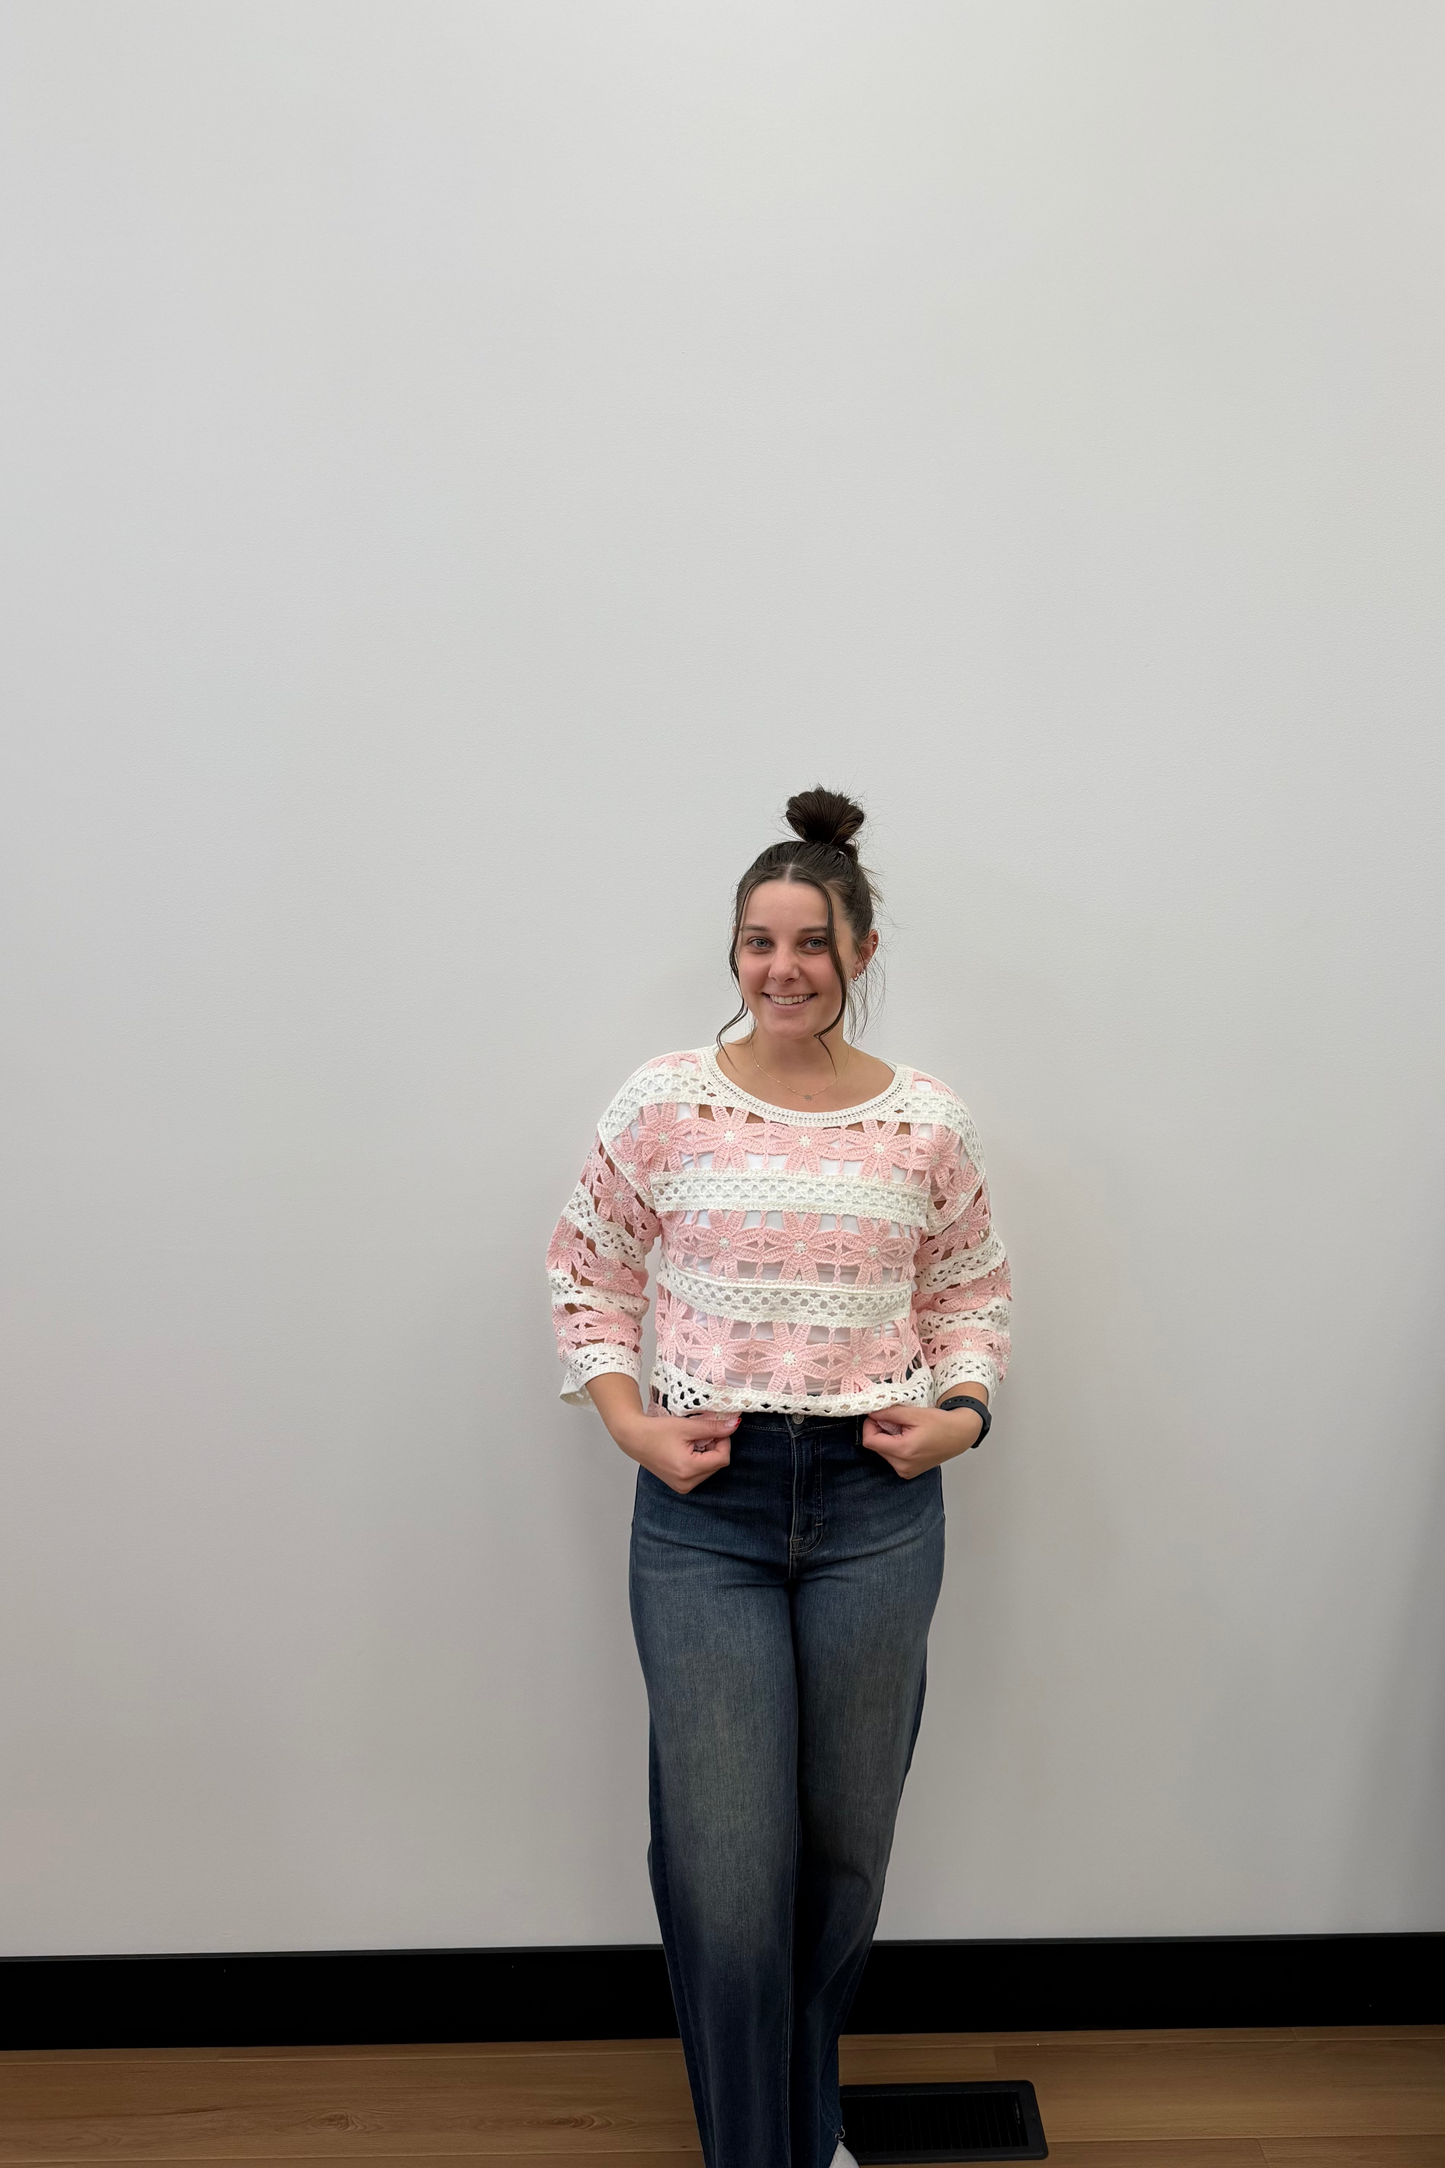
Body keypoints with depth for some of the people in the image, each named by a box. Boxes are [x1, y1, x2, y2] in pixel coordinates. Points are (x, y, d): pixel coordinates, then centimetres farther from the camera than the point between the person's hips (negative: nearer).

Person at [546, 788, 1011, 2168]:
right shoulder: (663, 1104, -4)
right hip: (704, 1506, -2)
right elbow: (587, 1273, 3)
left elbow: (971, 1288, 12)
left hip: (879, 1504, 2)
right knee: (726, 1866, 3)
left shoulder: (928, 1122, 0)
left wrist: (961, 1410, -4)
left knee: (847, 1847, 19)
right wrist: (629, 1424, -8)